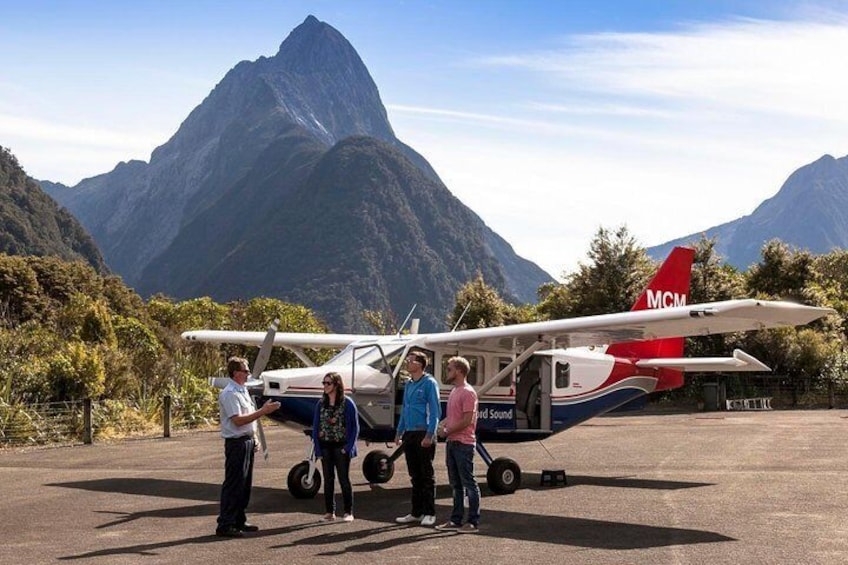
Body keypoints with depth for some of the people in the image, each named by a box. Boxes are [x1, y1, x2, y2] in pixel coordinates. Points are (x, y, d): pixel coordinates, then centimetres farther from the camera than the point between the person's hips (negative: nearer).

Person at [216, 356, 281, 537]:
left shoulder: (243, 391, 15)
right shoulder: (229, 394, -16)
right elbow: (238, 420, -23)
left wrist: (253, 439, 18)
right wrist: (263, 411, -23)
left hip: (247, 442, 10)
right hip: (236, 443, -10)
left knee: (245, 484, 14)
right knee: (233, 485, -6)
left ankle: (239, 521, 23)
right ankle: (225, 525, -2)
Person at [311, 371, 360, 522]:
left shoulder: (347, 403, -6)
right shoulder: (320, 404, 5)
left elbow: (355, 427, -4)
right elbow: (315, 426, 8)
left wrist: (348, 447, -11)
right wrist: (317, 448, -1)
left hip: (341, 446, -4)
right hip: (325, 446, 4)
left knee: (344, 479, 2)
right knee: (328, 479, 8)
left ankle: (348, 512, 10)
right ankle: (329, 512, 15)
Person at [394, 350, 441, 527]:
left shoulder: (429, 383, -8)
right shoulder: (408, 384, 15)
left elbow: (435, 411, -13)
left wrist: (430, 435, -20)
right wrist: (399, 432, 17)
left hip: (423, 434, -8)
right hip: (409, 435, 8)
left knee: (427, 475, -1)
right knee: (415, 476, 13)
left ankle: (429, 513, 4)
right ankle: (416, 512, 20)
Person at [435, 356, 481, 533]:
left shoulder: (468, 392, -14)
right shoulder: (454, 391, 16)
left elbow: (467, 420, -19)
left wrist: (447, 431, -13)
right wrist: (442, 424, 4)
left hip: (463, 444, -10)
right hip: (452, 443, 10)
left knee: (469, 483, -4)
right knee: (456, 484, 14)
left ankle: (473, 522, 1)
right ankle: (456, 520, 20)